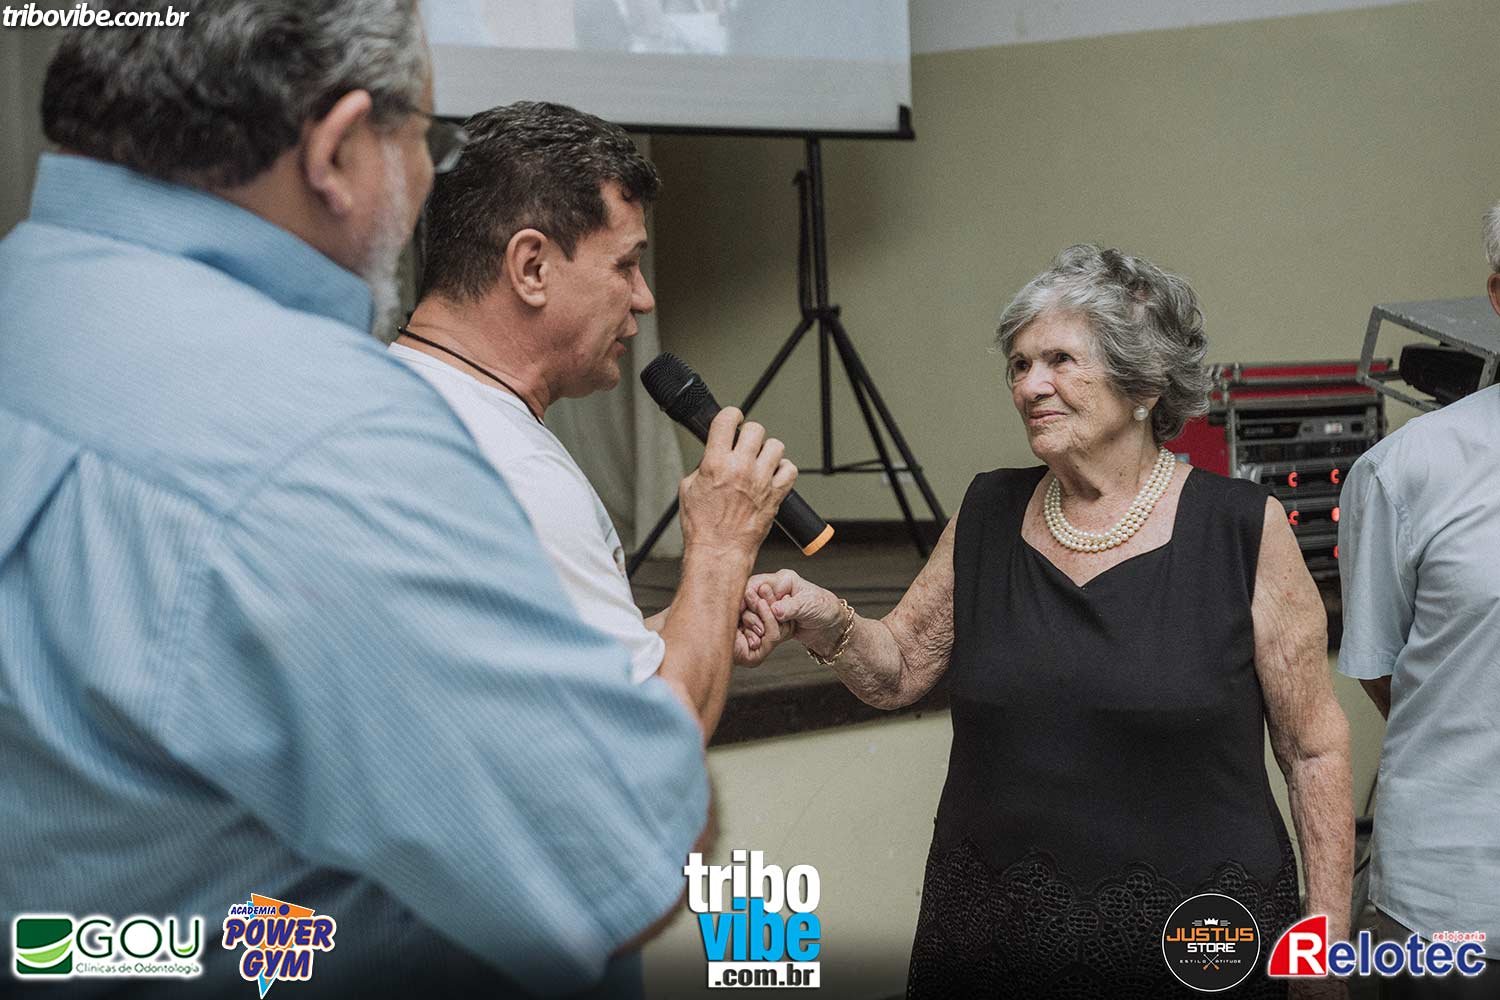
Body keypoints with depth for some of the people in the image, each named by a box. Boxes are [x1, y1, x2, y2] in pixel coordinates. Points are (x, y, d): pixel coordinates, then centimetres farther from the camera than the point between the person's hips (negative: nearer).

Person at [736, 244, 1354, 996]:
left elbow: (1314, 750, -5)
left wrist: (1328, 937, -6)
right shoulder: (988, 516, 3)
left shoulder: (1242, 529, -9)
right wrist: (827, 624, -11)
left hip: (1195, 939, -3)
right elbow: (897, 671, 10)